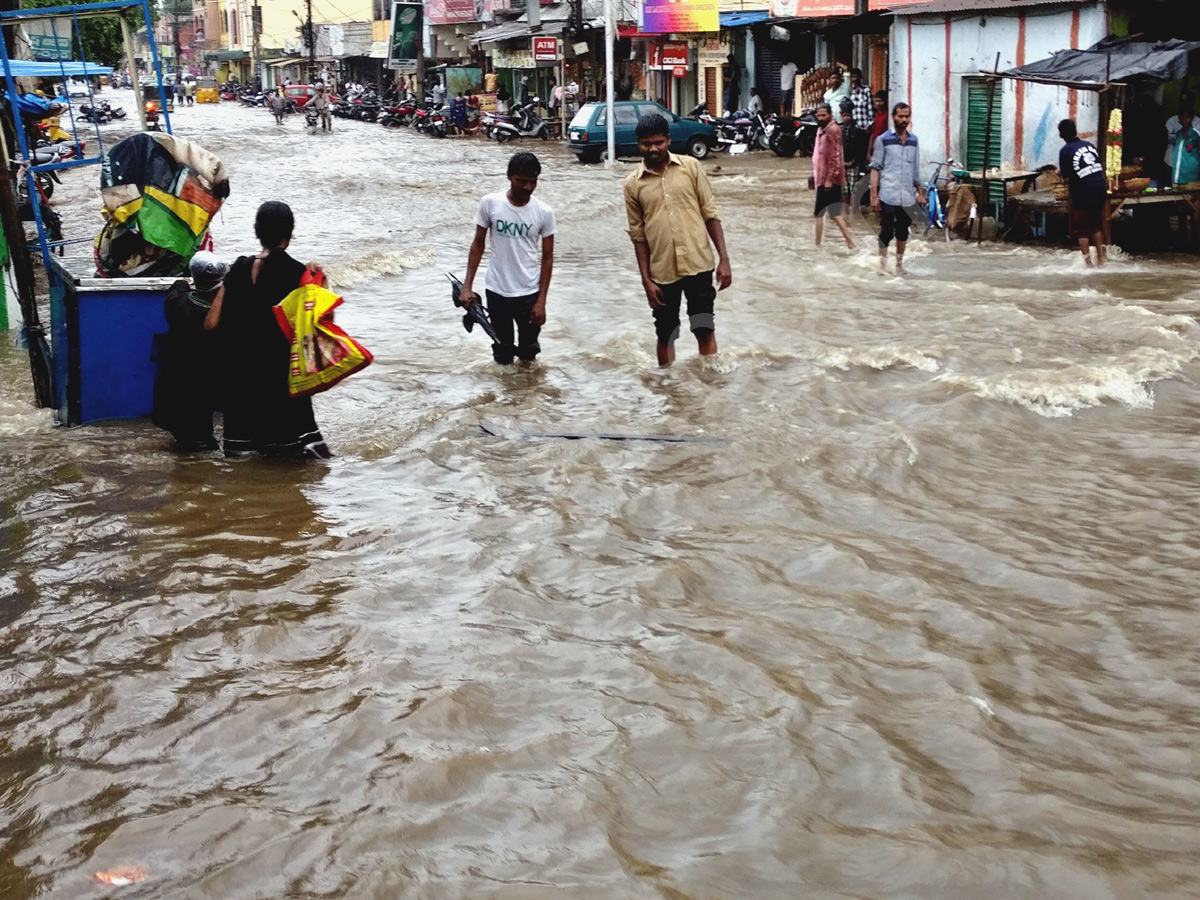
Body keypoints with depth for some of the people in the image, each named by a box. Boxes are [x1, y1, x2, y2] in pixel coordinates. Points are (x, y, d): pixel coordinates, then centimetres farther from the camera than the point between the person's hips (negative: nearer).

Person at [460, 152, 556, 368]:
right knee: (503, 356, 9)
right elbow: (478, 244, 1)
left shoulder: (544, 212, -9)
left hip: (529, 293, 0)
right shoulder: (490, 204, -8)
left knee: (528, 348, 10)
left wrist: (541, 301, -7)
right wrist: (466, 286, -3)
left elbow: (547, 257, -3)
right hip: (497, 291, 0)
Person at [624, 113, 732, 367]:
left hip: (698, 265, -1)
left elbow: (710, 213, 1)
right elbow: (638, 234, 3)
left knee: (705, 330, 6)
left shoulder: (690, 167, -1)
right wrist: (646, 279, -3)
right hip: (662, 272, 1)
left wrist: (724, 258, -5)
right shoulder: (633, 183, 0)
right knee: (666, 335, 11)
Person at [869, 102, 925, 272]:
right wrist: (874, 196, -9)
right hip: (888, 196, -4)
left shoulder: (914, 140, 11)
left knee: (903, 232, 11)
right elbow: (875, 168, -3)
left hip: (908, 197, 4)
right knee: (886, 232, -2)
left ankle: (899, 264, 22)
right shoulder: (883, 140, -2)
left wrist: (920, 193, 12)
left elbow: (916, 169, 16)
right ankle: (882, 265, 5)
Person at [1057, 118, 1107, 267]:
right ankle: (1100, 260, 25)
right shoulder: (1090, 145, 9)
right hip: (1100, 188, 6)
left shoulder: (1065, 151, -7)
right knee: (1096, 226, 21)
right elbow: (1101, 167, 11)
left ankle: (1088, 263, 3)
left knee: (1081, 230, 7)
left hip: (1083, 193, -6)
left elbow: (1067, 178, -8)